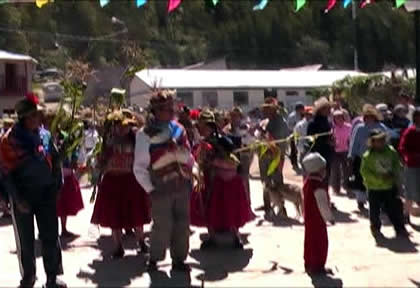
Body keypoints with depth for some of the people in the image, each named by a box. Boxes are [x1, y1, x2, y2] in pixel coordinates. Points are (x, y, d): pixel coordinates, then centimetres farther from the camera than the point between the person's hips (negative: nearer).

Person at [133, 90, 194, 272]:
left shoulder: (178, 130, 5)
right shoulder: (145, 134, -9)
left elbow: (188, 158, 7)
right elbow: (139, 168, -7)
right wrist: (150, 189, -10)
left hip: (182, 186, 5)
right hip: (161, 189, -4)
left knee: (182, 224, 9)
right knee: (162, 226, -1)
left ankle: (179, 259, 24)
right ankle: (154, 259, 20)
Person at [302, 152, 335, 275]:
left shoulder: (308, 182, 5)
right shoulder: (319, 186, -25)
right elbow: (323, 204, -26)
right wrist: (330, 217, -14)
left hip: (309, 216, 10)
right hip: (317, 219, -10)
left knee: (310, 240, 17)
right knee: (319, 242, 1)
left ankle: (309, 264, 28)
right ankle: (317, 266, 9)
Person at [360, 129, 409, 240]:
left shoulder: (391, 151, -3)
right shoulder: (368, 156, -15)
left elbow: (397, 164, 8)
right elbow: (364, 171, -14)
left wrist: (394, 174, -12)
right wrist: (379, 178, -21)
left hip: (390, 186, 3)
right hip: (374, 188, -3)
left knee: (395, 208, 8)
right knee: (375, 210, 8)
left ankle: (400, 229, 21)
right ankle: (375, 229, 27)